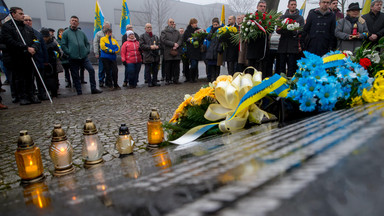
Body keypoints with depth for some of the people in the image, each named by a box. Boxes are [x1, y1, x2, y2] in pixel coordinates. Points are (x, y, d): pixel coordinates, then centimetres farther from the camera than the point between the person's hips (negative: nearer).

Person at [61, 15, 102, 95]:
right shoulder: (66, 33, 4)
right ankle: (79, 92, 13)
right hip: (73, 59, -2)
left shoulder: (81, 33, 12)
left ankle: (93, 89, -2)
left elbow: (87, 43, 19)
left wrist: (87, 51, 5)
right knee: (75, 76, 3)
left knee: (91, 69, -11)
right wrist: (69, 53, -9)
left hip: (84, 57, 2)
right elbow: (63, 45, 0)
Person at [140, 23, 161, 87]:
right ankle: (149, 82, 7)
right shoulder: (142, 36, 4)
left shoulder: (155, 36, 18)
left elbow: (159, 44, 14)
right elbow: (141, 45, -7)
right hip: (147, 56, -4)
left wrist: (157, 47, -9)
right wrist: (150, 47, -17)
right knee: (148, 70, -1)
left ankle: (154, 81, 16)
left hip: (155, 55, 4)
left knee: (155, 70, 6)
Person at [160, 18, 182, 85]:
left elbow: (180, 39, 8)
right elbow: (164, 40, -8)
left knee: (176, 66, 1)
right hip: (168, 52, -3)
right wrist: (173, 44, -13)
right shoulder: (164, 32, 6)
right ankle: (168, 80, 8)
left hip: (176, 52, 3)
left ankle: (176, 79, 9)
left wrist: (177, 45, -12)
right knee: (168, 67, 0)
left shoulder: (177, 32, 18)